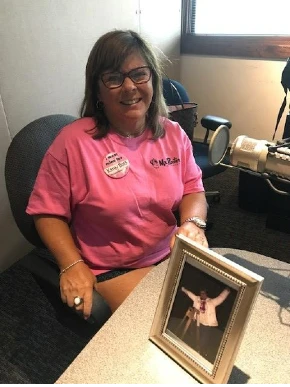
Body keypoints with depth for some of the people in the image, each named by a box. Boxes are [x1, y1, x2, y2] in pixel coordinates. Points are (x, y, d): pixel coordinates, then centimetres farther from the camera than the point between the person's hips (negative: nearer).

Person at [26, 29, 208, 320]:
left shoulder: (173, 134, -1)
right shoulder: (73, 141, -14)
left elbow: (193, 189, 7)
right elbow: (47, 212, -8)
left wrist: (192, 223, -13)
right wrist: (72, 265, -19)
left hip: (171, 256, 5)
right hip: (110, 272, -4)